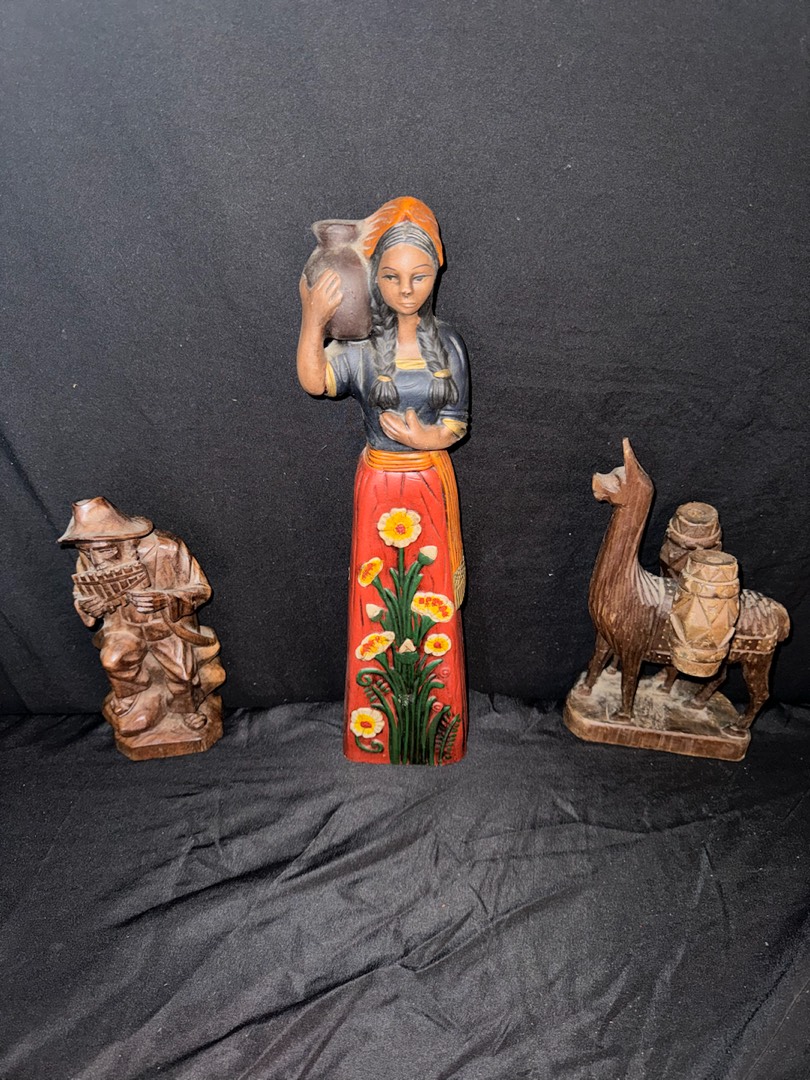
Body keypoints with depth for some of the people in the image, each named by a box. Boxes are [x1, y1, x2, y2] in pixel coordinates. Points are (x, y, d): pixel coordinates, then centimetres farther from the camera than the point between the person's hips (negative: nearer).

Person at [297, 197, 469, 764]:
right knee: (380, 607, 8)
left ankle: (434, 732, 31)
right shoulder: (360, 343, -6)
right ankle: (378, 734, 27)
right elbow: (314, 381, -25)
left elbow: (460, 421, 4)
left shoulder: (447, 342, 1)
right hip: (380, 488, -2)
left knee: (433, 606, 11)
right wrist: (313, 323, -42)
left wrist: (431, 437, -17)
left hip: (432, 487, 2)